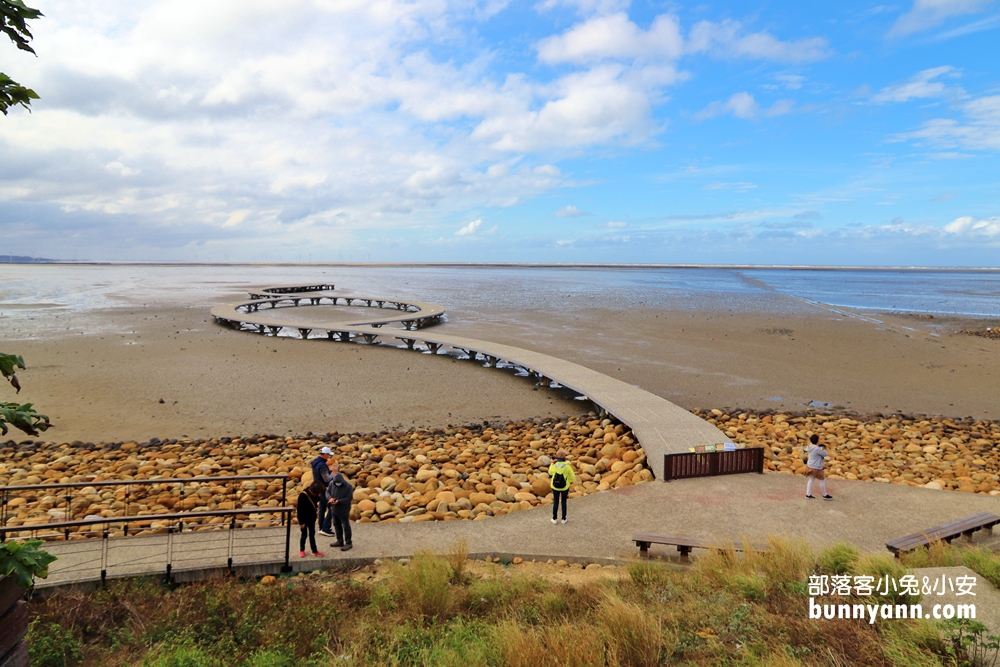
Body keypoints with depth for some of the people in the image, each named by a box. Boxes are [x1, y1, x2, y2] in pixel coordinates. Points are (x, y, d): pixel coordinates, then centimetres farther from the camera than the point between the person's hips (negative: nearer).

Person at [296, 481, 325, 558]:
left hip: (312, 518, 6)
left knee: (312, 534, 15)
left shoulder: (315, 494, -8)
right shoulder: (302, 496, -27)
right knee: (304, 534, 8)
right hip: (304, 519, -6)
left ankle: (314, 551, 24)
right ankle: (302, 550, 28)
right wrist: (301, 522, -17)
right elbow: (300, 510, -21)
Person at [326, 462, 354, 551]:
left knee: (346, 526, 3)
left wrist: (339, 501, -28)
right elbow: (328, 492, 4)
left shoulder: (348, 486, -21)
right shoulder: (332, 483, -8)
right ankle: (340, 541, 34)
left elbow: (349, 498, -18)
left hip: (344, 510, -6)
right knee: (337, 525, 18)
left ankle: (348, 543, 13)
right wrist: (330, 498, -18)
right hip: (334, 509, 6)